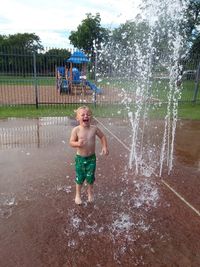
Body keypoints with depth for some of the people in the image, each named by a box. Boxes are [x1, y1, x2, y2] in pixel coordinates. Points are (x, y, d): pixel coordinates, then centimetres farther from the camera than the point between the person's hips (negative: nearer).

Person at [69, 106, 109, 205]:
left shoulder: (94, 128, -8)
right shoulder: (76, 130, -14)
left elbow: (102, 137, 7)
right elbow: (71, 142, -13)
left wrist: (105, 147, -3)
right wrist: (78, 143, -32)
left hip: (91, 157, 2)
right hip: (80, 158, -1)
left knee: (90, 177, 12)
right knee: (79, 178, 10)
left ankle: (90, 191, 42)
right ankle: (78, 194, 35)